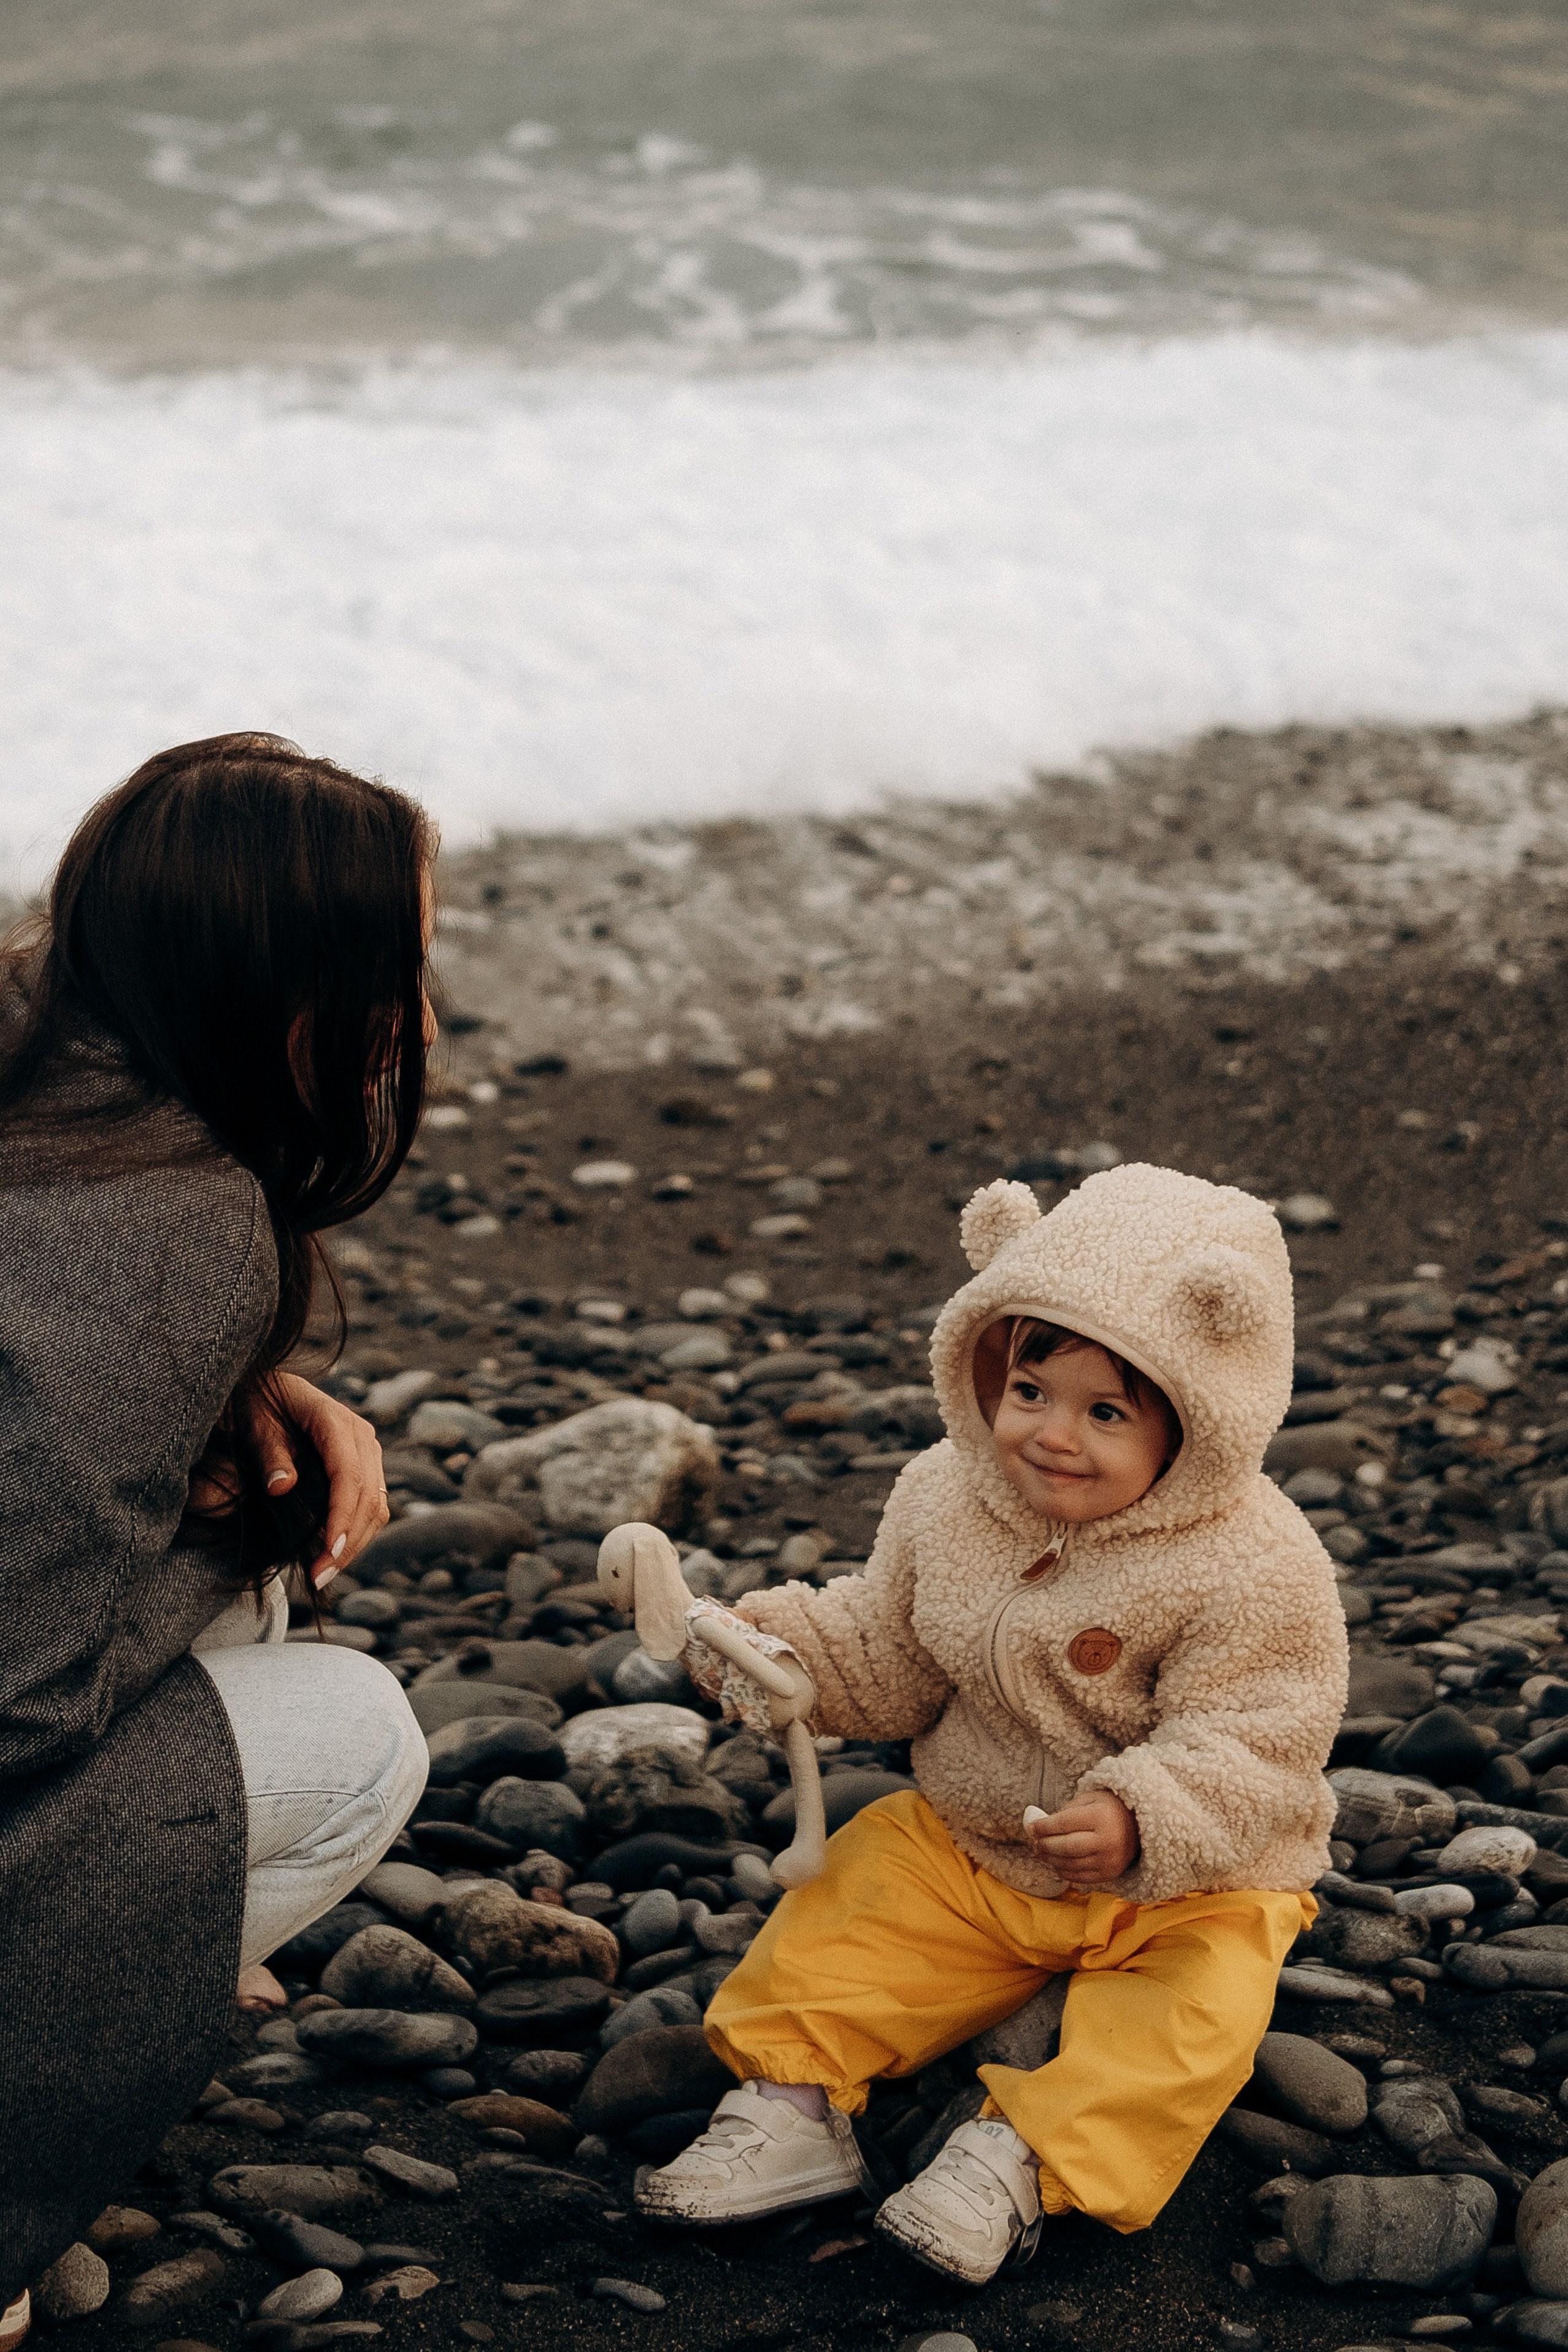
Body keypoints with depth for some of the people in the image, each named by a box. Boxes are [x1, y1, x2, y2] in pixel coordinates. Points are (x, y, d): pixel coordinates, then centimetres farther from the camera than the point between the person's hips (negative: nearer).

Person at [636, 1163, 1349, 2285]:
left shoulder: (1254, 1571, -23)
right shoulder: (947, 1501, -6)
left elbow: (1254, 1746, -24)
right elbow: (886, 1661, 7)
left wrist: (1141, 1823, -40)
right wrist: (783, 1646, -11)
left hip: (1183, 1884, -5)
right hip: (966, 1848, 5)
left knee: (1195, 2001, -29)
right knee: (846, 1913, -10)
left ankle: (1020, 2157, -36)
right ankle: (794, 2102, -17)